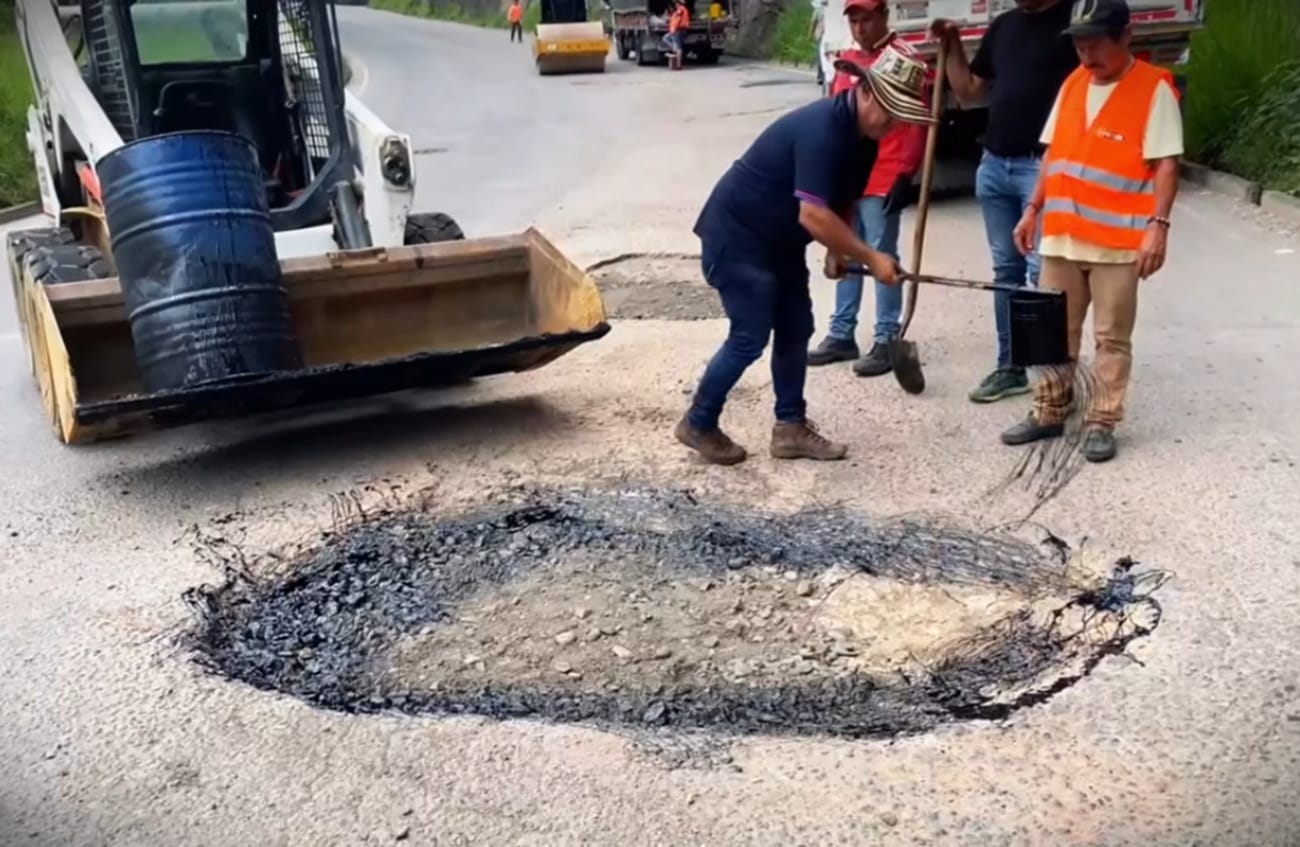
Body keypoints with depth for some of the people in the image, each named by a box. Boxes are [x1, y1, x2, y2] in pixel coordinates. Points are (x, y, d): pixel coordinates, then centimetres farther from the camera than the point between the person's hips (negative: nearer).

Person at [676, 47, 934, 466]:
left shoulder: (862, 133, 2)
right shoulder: (822, 128, -28)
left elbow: (843, 199, 11)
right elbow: (812, 214, -35)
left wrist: (837, 252, -6)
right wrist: (871, 258, -29)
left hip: (780, 239, 10)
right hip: (735, 235, -9)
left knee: (795, 330, 8)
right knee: (750, 337, -6)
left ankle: (790, 427, 18)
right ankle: (698, 424, 10)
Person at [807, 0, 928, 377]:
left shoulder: (903, 58, -6)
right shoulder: (846, 60, 15)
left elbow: (919, 121, -10)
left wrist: (906, 174, -15)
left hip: (884, 181, -7)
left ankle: (886, 341, 4)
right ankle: (841, 335, 20)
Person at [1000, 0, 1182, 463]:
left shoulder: (1154, 88, -6)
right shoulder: (1072, 85, 11)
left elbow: (1166, 165, -10)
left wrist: (1157, 224, -19)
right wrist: (1034, 209, 12)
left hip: (1118, 240, -5)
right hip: (1061, 235, 6)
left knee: (1111, 338, 4)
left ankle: (1101, 423, 12)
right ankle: (1049, 413, 23)